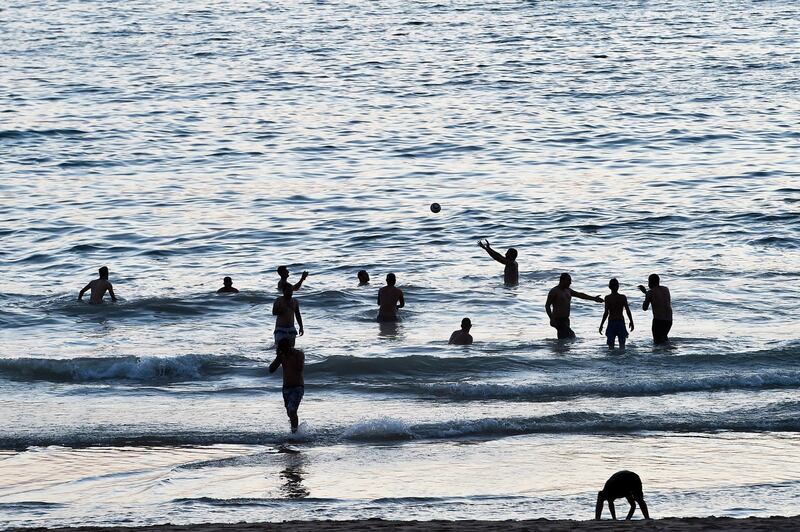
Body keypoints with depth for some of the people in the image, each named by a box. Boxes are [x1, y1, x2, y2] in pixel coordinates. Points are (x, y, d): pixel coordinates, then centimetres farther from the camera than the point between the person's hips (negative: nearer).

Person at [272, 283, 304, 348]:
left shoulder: (295, 302, 9)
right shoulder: (279, 301, -5)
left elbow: (298, 315, 16)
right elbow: (274, 312, -18)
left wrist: (301, 327, 11)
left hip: (291, 329, 4)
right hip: (280, 329, -4)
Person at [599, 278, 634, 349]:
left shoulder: (608, 298, -8)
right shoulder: (623, 297, -3)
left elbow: (606, 313, -11)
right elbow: (628, 311, -3)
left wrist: (601, 325, -5)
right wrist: (631, 322, 9)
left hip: (611, 322, -1)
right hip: (621, 322, 1)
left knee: (611, 344, 4)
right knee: (622, 343, 6)